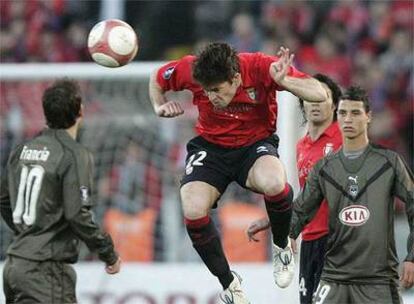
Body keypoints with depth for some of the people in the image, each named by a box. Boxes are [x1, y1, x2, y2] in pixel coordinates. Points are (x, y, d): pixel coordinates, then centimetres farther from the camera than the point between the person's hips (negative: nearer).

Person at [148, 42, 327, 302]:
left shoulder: (261, 67, -25)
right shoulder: (190, 68, -19)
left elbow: (319, 94, -23)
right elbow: (158, 79, 5)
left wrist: (284, 81, -40)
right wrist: (160, 106, -14)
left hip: (256, 143, -2)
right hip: (210, 146, 2)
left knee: (273, 183, -37)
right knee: (193, 211, -23)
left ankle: (282, 247, -4)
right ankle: (229, 283, 2)